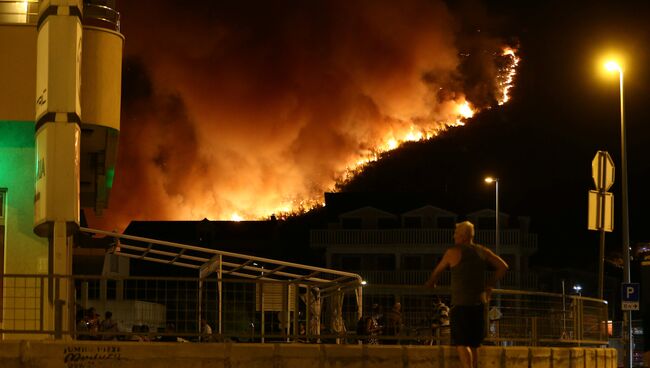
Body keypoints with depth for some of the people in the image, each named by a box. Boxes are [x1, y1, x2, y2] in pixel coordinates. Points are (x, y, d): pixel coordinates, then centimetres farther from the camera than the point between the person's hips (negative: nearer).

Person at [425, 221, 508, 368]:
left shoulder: (453, 252, -4)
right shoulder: (483, 252, 9)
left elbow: (437, 271, 8)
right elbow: (503, 266, 11)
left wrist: (430, 284, 28)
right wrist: (490, 284, 16)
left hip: (461, 303, -5)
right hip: (479, 302, 5)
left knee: (461, 343, -8)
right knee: (473, 343, 15)